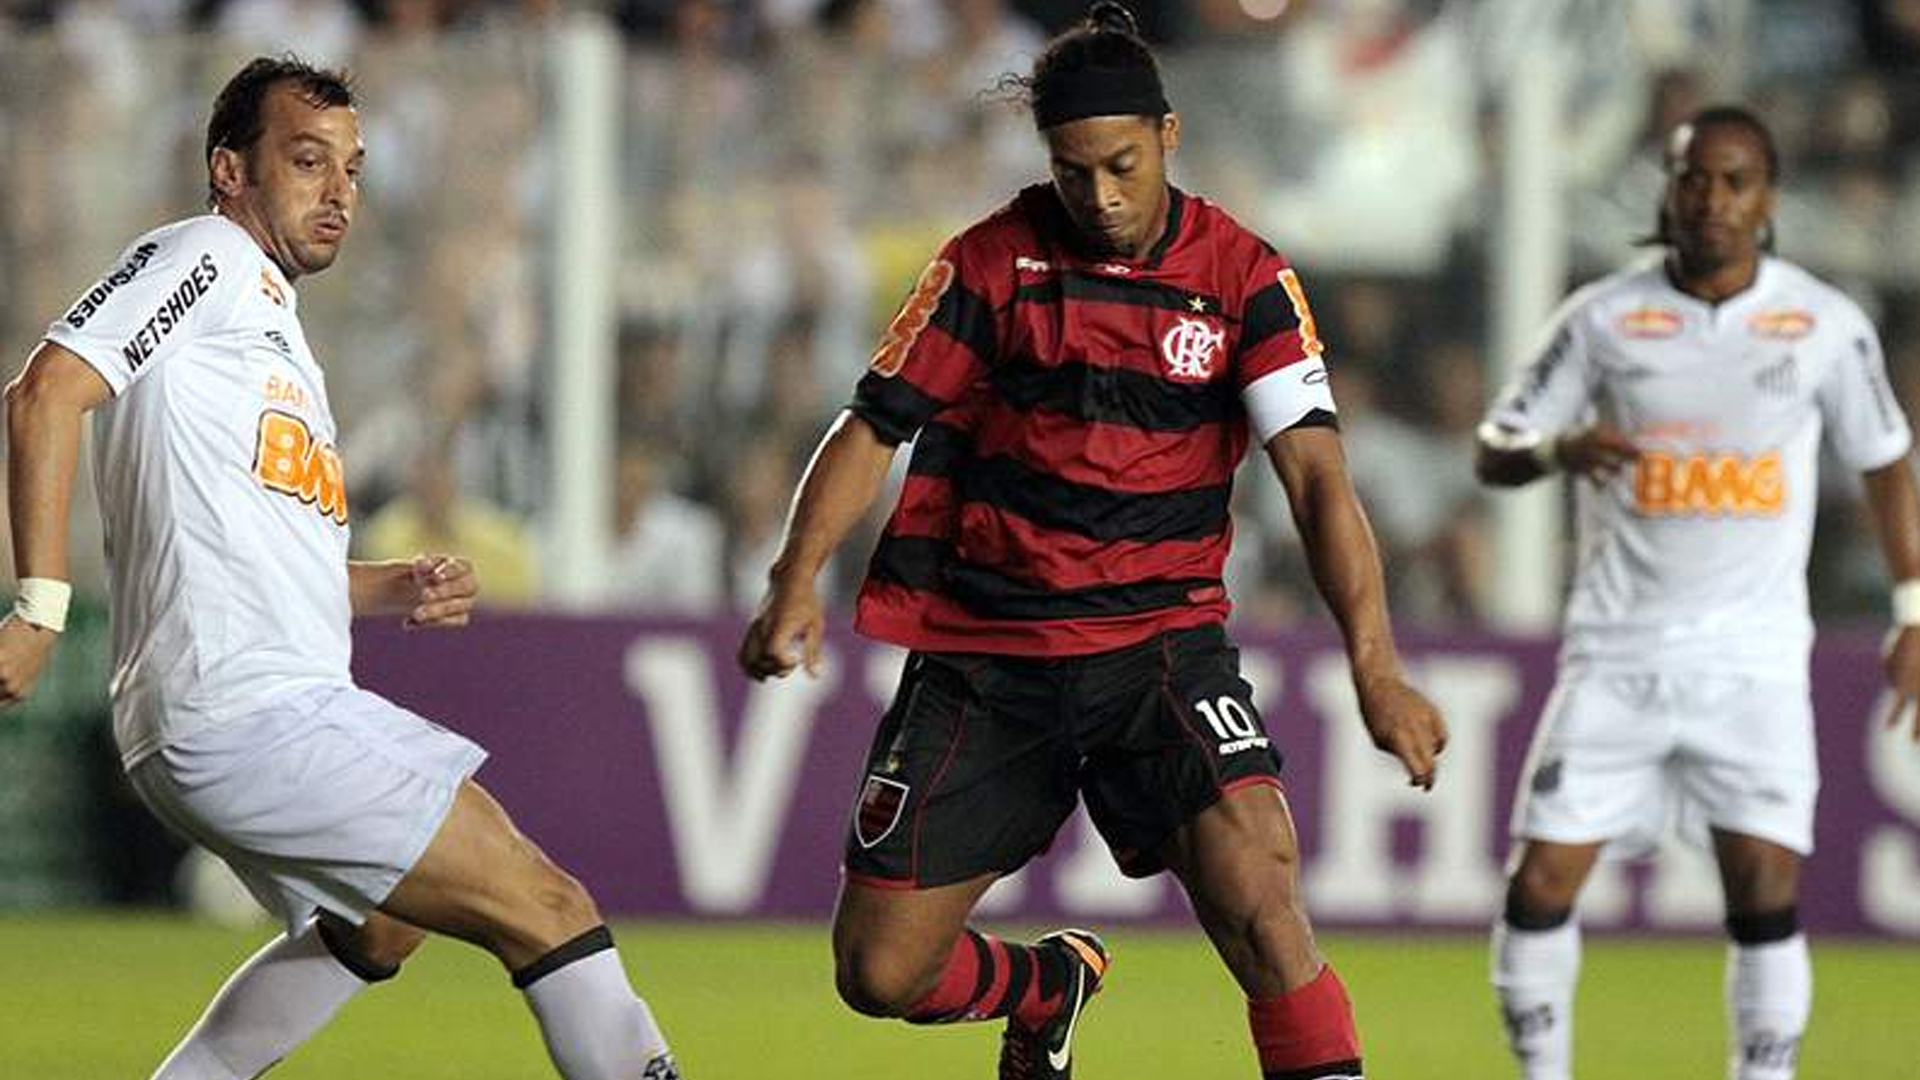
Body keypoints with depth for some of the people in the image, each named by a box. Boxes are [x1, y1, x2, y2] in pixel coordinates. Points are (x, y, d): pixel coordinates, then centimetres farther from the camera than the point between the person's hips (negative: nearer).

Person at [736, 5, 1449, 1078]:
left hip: (1159, 637, -2)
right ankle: (1050, 988, 34)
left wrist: (1376, 667, -22)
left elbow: (1317, 475, -10)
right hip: (983, 651, 2)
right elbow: (874, 427, 4)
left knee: (1254, 884, -27)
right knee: (880, 973, 2)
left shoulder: (1245, 278, -3)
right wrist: (798, 581, -12)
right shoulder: (991, 264, -1)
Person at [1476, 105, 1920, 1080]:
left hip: (1755, 658, 0)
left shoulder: (1827, 325, 2)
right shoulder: (1604, 318, 0)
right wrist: (1559, 450, -19)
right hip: (1618, 651, 0)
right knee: (1541, 886, -5)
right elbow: (1492, 452, 4)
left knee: (1767, 895, -11)